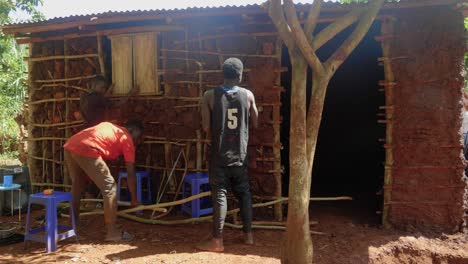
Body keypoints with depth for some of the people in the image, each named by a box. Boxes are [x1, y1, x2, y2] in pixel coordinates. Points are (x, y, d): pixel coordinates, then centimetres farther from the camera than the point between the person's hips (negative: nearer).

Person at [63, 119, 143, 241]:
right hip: (86, 150, -8)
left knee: (77, 184, 27)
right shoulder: (127, 139, 13)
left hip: (70, 146, 8)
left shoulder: (109, 126, 32)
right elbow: (131, 173, 13)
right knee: (109, 187, 2)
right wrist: (134, 199, 21)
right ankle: (111, 232, 4)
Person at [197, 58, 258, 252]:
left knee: (219, 195, 0)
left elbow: (206, 128, -7)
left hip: (220, 154, -2)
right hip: (240, 154, 2)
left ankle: (217, 241, 4)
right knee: (244, 193, 15)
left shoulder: (210, 96, -7)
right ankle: (248, 235, 22)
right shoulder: (248, 95, -1)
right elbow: (255, 124, 9)